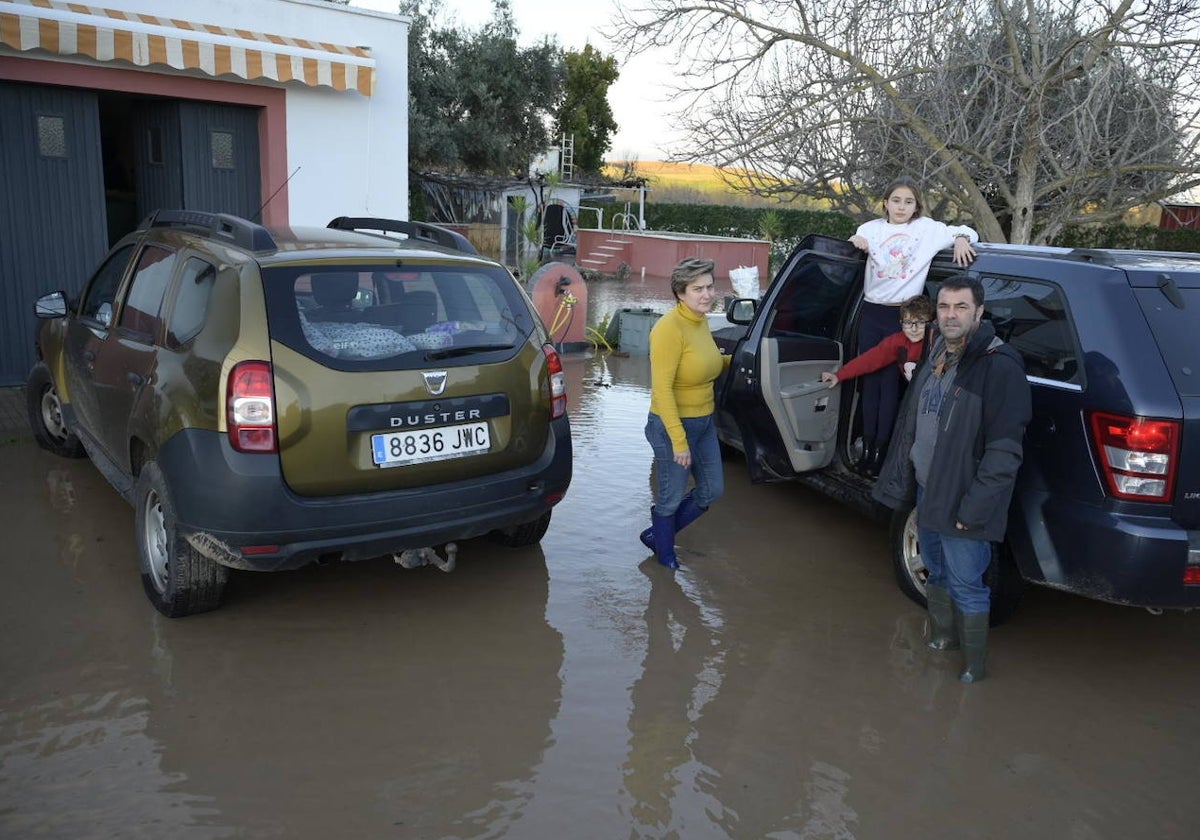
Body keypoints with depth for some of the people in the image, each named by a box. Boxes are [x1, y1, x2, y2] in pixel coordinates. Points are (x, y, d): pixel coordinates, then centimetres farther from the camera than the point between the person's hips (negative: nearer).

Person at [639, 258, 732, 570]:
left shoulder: (702, 322, 2)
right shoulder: (669, 328, -23)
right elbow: (662, 388, -24)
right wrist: (679, 440, -26)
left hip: (705, 421, 9)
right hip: (673, 424, -8)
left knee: (712, 491, 19)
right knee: (672, 496, 10)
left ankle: (657, 533, 39)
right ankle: (666, 556, 36)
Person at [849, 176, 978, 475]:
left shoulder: (928, 228, 3)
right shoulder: (872, 228, 8)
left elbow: (968, 232, 9)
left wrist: (961, 239, -14)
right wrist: (855, 241, -3)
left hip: (902, 317, -3)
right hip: (871, 314, 3)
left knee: (890, 384, -4)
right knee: (869, 381, 4)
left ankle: (882, 453, 2)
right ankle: (867, 448, 10)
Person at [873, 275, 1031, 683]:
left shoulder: (1000, 366, -18)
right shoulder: (934, 357, 8)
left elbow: (1004, 450, -21)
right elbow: (909, 423, 16)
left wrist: (974, 508, -22)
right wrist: (901, 479, 13)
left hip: (962, 501, -8)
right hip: (925, 490, 8)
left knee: (965, 585, 3)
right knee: (936, 572, 22)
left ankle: (974, 665, 21)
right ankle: (942, 638, 41)